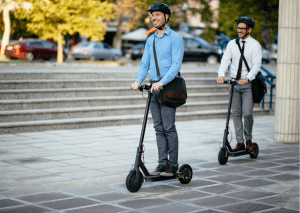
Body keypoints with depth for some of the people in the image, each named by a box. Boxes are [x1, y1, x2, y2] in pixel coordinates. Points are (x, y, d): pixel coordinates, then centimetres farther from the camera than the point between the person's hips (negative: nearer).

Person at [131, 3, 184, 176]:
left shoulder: (175, 38, -4)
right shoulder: (150, 40, 17)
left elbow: (176, 64, -14)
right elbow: (145, 64, 14)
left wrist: (162, 82, -26)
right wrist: (138, 81, -5)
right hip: (153, 87, 6)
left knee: (169, 128, -7)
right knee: (159, 128, 6)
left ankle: (173, 165, -1)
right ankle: (163, 163, 11)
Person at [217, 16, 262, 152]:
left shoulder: (255, 45, -3)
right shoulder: (232, 44, 8)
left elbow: (256, 65, -11)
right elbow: (225, 60, 2)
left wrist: (247, 78, -27)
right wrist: (221, 75, -17)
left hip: (248, 84, -4)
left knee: (247, 113, -10)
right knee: (236, 113, 4)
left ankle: (248, 139, 13)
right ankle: (240, 142, 13)